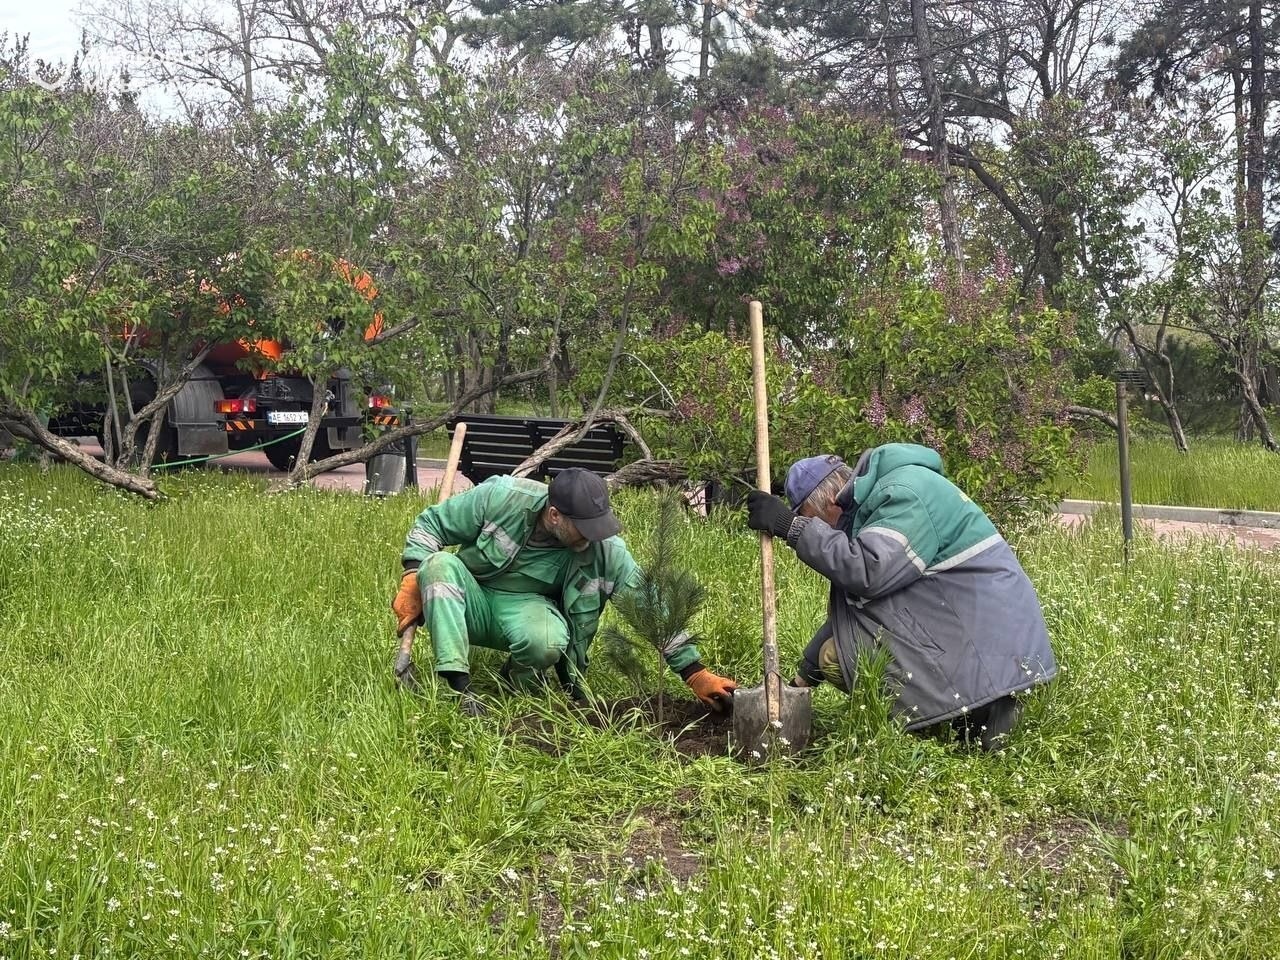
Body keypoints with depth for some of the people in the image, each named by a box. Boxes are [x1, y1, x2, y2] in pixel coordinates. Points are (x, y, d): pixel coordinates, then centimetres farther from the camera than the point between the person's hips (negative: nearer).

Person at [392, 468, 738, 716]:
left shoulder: (606, 551, -20)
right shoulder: (501, 496, -23)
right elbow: (430, 525, -9)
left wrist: (694, 673, -14)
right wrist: (412, 581, -18)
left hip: (525, 608, 0)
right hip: (470, 598, 1)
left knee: (548, 642, -37)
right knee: (439, 565, -33)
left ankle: (519, 679, 0)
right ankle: (460, 689, -37)